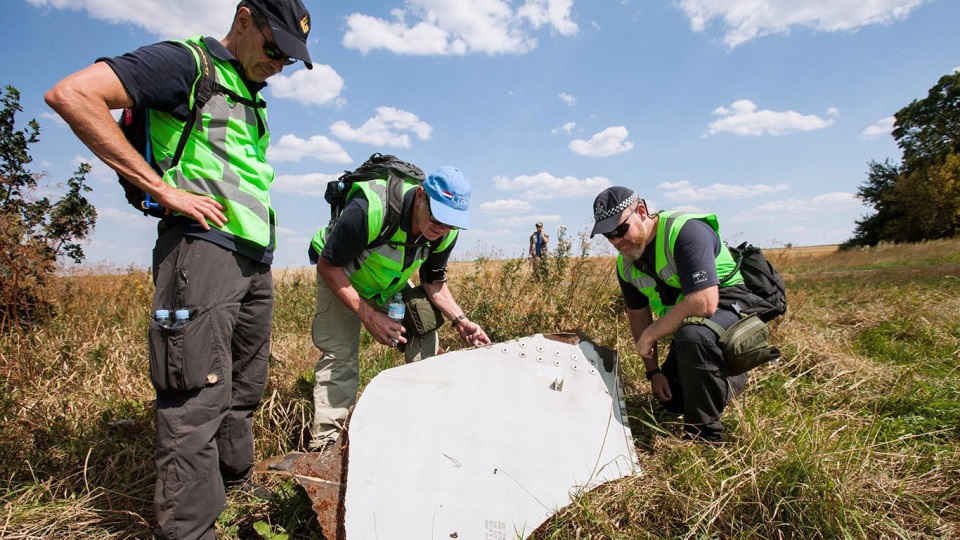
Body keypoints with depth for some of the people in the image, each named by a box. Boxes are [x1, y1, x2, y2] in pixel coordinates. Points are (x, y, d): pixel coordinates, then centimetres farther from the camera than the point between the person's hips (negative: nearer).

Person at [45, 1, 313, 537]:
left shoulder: (253, 96, 24)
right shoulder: (186, 62, -2)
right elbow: (71, 94, -13)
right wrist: (164, 188, -16)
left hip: (255, 260, 9)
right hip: (203, 246, -8)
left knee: (244, 392, 15)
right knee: (199, 400, -10)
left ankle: (238, 489, 32)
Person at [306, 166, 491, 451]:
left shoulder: (446, 233, -21)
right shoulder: (369, 209, -39)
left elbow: (434, 283, -5)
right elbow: (328, 266, -28)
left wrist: (460, 319, -21)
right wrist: (368, 316, -33)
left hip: (393, 284, 5)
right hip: (340, 275, -4)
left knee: (426, 342, -6)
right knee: (339, 355, -15)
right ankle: (323, 444, -3)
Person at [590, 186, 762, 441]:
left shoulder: (685, 231, -28)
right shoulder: (626, 264, -3)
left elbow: (704, 303, -37)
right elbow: (638, 316, 9)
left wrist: (649, 335, -26)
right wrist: (653, 371, 5)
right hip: (685, 327, 8)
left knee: (692, 336, -40)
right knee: (670, 401, 13)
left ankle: (703, 435, -21)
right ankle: (734, 380, 38)